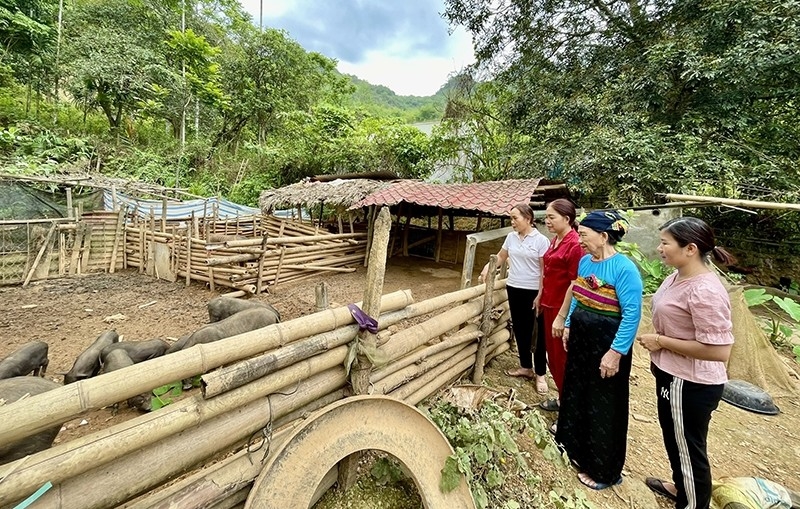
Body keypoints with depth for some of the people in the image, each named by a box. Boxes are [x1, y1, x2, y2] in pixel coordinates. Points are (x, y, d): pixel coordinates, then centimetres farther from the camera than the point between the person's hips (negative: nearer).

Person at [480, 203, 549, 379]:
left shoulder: (540, 240, -11)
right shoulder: (511, 237, 4)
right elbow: (501, 256, 17)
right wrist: (488, 266, -1)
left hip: (533, 291, -5)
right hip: (514, 288, 5)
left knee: (533, 330, 3)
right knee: (519, 327, 12)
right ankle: (525, 365, 28)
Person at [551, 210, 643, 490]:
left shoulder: (624, 269, -21)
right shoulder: (585, 261, 2)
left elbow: (632, 314, -22)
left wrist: (616, 352, -22)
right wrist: (568, 326, 14)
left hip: (606, 346, -7)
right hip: (580, 339, 8)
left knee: (602, 407, 8)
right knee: (576, 392, 22)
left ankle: (603, 470, 29)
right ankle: (575, 443, 46)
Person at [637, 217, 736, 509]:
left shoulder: (705, 291, -28)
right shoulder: (677, 276, 2)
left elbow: (719, 351, -28)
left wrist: (662, 342, -21)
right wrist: (655, 339, 6)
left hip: (690, 385, -10)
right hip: (674, 375, 10)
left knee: (689, 447, 13)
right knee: (673, 437, 29)